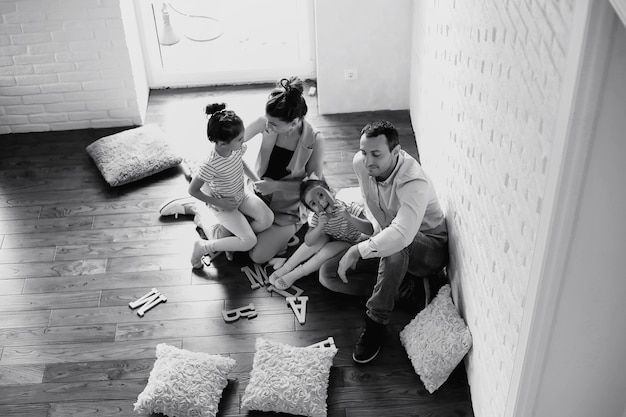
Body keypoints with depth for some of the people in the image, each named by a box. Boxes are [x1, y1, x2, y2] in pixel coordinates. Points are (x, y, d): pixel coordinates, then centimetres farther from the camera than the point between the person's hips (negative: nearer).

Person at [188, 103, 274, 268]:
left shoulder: (236, 147, -17)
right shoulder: (211, 166, -37)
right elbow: (193, 190, -23)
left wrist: (257, 180, 1)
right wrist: (220, 203, -18)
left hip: (241, 194, 7)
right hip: (224, 205, -7)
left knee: (268, 219, -12)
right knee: (249, 242, -14)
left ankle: (226, 237, 5)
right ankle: (203, 246, 1)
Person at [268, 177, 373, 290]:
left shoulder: (349, 208, -31)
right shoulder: (316, 217, -20)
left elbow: (370, 230, -36)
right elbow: (308, 242, -26)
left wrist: (349, 217, -50)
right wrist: (320, 227, -44)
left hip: (350, 243, -3)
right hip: (331, 239, 3)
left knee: (326, 252, -27)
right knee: (318, 241, -27)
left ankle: (293, 275, -12)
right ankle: (285, 268, -12)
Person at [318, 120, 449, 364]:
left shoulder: (414, 183, -35)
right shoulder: (360, 164, -13)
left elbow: (402, 235, -50)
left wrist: (358, 250, -42)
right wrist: (378, 231, 1)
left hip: (429, 248, -7)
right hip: (385, 244, 7)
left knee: (395, 246, -43)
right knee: (328, 274, -6)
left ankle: (376, 322, -27)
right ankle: (399, 285, -6)